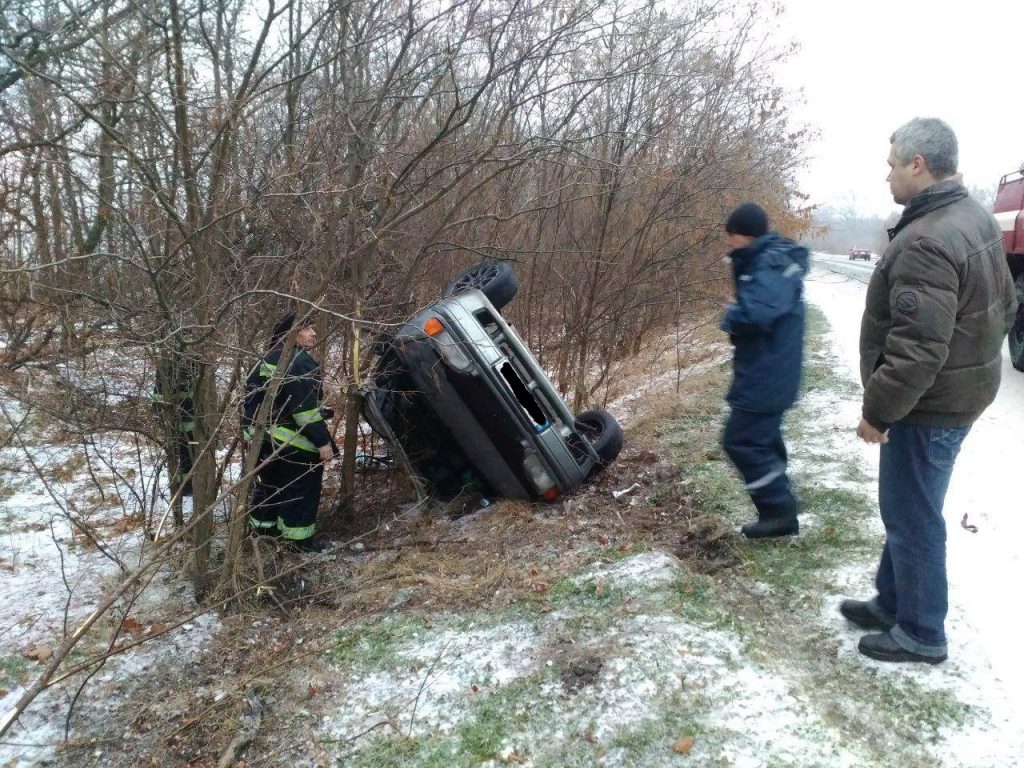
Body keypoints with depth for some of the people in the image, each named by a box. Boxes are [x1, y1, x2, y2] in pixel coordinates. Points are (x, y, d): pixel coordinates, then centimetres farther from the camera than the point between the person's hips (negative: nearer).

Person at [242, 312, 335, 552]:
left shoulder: (270, 359, 11)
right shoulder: (300, 362, -20)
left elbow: (251, 393, 18)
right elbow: (305, 406, -25)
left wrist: (250, 427, 26)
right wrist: (323, 441, -23)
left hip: (265, 435, 9)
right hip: (296, 441, -9)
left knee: (269, 483, 22)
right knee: (303, 488, 1)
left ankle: (261, 525, 35)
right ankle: (300, 537, 6)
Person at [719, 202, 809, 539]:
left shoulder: (772, 265, -21)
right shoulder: (765, 260, 12)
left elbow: (755, 313, -36)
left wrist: (730, 317, -16)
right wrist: (736, 317, -6)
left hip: (765, 375, -10)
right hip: (769, 371, 10)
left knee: (741, 440, -5)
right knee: (763, 440, 17)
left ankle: (779, 511, 4)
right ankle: (779, 510, 28)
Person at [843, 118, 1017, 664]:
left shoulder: (926, 242, -26)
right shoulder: (975, 218, 8)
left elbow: (917, 349, -29)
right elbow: (1003, 306, 17)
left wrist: (877, 411, -20)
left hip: (928, 405, -10)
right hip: (961, 391, 10)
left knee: (912, 517, 4)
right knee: (907, 509, 21)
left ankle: (921, 634, 20)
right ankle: (892, 603, 36)